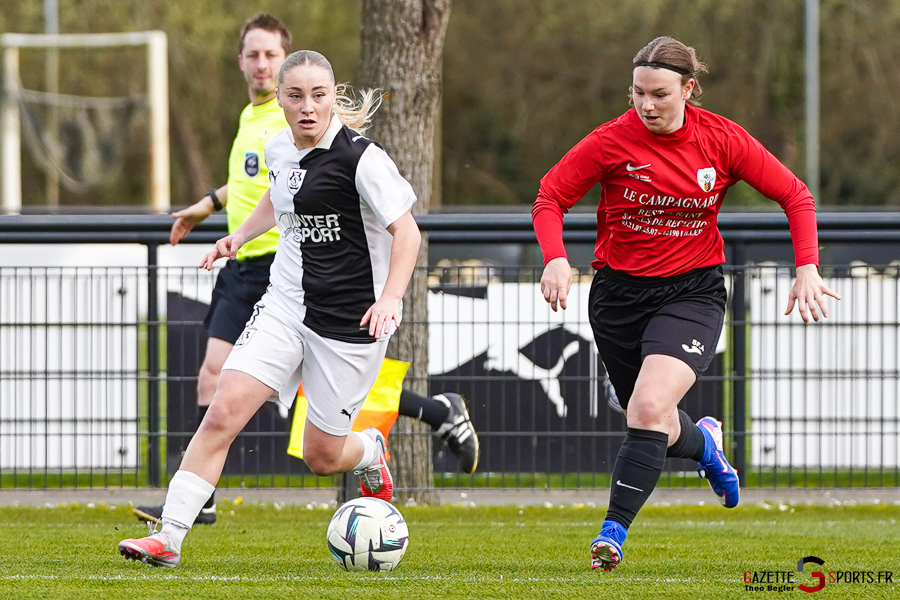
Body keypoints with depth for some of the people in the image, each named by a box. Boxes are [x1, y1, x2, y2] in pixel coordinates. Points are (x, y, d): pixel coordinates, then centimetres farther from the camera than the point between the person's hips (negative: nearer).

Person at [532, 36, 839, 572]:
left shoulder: (723, 140, -8)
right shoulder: (612, 141, -11)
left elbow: (795, 196, 2)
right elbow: (551, 197, -3)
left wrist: (807, 268, -8)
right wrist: (556, 259, -21)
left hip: (693, 291, -2)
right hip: (619, 293, 2)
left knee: (649, 408, -25)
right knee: (659, 429, 12)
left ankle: (614, 532, -17)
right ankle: (704, 442, 50)